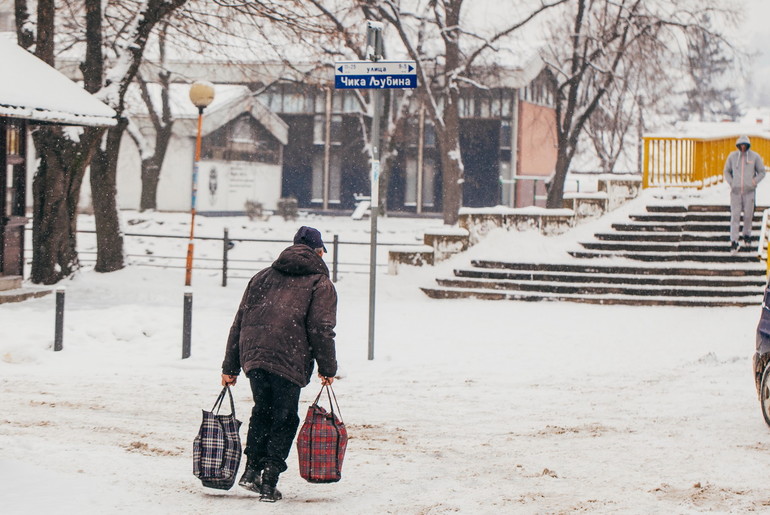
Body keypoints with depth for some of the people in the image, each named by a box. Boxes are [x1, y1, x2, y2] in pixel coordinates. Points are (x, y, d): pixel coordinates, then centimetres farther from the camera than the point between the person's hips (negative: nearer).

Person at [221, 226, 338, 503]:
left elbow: (239, 322, 18)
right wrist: (328, 368, 5)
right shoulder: (319, 283, 6)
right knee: (284, 420, 7)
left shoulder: (263, 277, 20)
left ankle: (252, 470, 16)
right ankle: (269, 482, 4)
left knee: (262, 411, 23)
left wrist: (230, 367, 20)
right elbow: (321, 329, -4)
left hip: (252, 356, 5)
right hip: (289, 361, -4)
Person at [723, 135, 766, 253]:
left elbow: (762, 172, 6)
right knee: (735, 216, -6)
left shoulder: (755, 156, -2)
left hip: (749, 191, 0)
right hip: (735, 191, 0)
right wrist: (731, 183, -1)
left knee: (748, 215, 6)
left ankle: (747, 234, 31)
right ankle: (734, 242, -9)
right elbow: (727, 171, 13)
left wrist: (753, 183, -6)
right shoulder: (732, 156, 2)